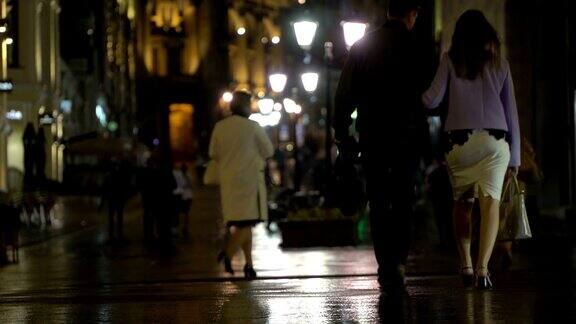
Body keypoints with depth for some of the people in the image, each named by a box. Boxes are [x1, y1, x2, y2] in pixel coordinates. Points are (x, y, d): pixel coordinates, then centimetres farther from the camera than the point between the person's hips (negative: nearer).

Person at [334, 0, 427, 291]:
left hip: (372, 136, 2)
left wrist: (341, 133, 11)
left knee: (378, 203, 6)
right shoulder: (416, 48, -5)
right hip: (407, 136, -2)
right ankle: (398, 263, 1)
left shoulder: (362, 46, 5)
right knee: (403, 201, 10)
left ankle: (387, 268, 2)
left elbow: (345, 94, 5)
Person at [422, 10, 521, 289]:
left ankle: (465, 266, 13)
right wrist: (514, 157, 19)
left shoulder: (451, 60, 5)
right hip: (495, 140, 0)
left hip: (460, 140, 0)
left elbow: (432, 101, 0)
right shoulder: (500, 64, 11)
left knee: (462, 203, 15)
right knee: (490, 201, -9)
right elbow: (511, 112, 14)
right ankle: (482, 268, -24)